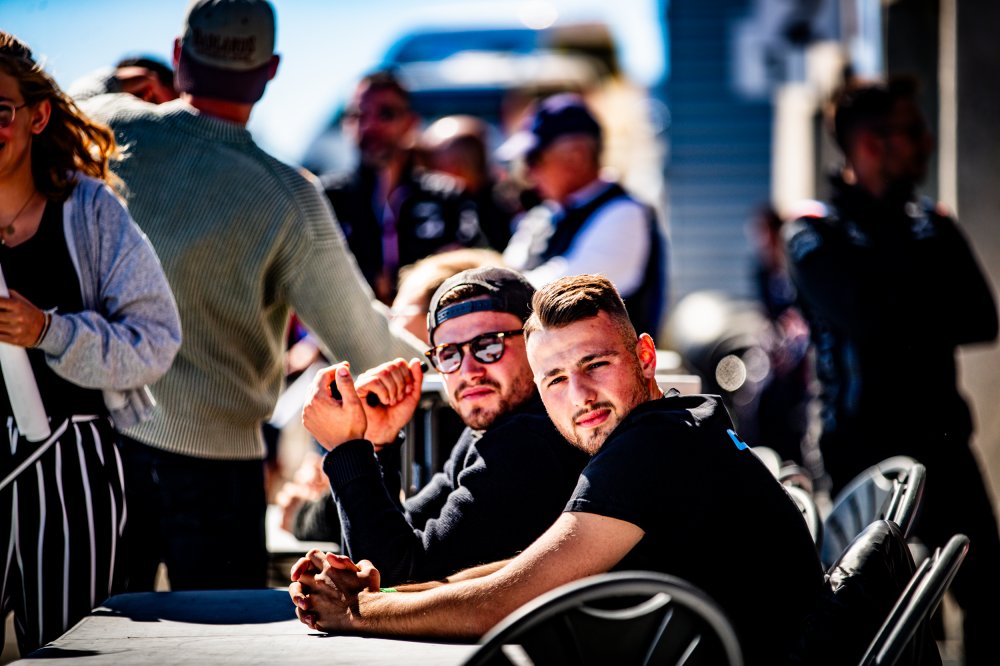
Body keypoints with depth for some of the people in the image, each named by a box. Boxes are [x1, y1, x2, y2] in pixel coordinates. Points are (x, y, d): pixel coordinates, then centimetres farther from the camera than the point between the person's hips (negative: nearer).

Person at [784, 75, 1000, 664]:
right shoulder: (817, 233, -3)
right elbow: (869, 317, -20)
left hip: (940, 433, 5)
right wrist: (934, 310, -5)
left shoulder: (932, 223, 13)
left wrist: (902, 317, -13)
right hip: (866, 442, -5)